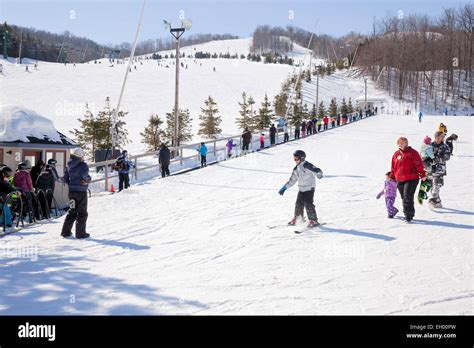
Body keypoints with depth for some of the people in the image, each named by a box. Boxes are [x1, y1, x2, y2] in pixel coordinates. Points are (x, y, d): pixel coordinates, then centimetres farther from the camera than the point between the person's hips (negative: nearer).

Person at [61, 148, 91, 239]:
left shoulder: (69, 166, 6)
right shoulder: (83, 165, -15)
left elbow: (65, 178, 8)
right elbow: (85, 175, -30)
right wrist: (88, 180, -9)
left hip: (71, 191, 7)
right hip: (81, 191, -7)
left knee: (72, 211, 19)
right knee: (82, 213, 4)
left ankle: (65, 231, 18)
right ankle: (80, 233, 5)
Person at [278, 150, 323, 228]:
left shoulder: (307, 166, -13)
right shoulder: (296, 169, 10)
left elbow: (316, 170, -24)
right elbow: (292, 180, 19)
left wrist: (319, 174, -46)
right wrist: (284, 188, 18)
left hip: (309, 188, -7)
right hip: (301, 188, 7)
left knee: (308, 203, -13)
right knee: (299, 204, 4)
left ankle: (313, 220, -5)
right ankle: (297, 217, 24)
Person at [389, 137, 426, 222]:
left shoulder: (412, 153, -5)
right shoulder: (396, 154, 12)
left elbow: (419, 164, -7)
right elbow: (393, 167, 20)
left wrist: (422, 175, -9)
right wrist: (392, 177, 21)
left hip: (411, 179, -6)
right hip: (400, 180, 6)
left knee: (408, 197, -13)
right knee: (404, 198, 11)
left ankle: (408, 215, -8)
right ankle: (409, 215, 22)